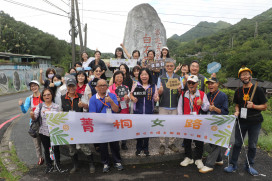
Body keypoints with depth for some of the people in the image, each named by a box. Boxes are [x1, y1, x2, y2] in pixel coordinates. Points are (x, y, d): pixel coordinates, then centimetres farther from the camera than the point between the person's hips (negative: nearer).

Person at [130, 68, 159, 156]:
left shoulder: (153, 86, 3)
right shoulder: (136, 85, 2)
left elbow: (156, 97, 7)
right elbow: (131, 95, 6)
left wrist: (156, 98, -15)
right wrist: (133, 99, -15)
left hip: (149, 111, 1)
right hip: (138, 110, 0)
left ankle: (145, 148, 28)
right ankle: (138, 148, 26)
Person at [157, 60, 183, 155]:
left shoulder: (178, 78, 9)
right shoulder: (161, 78, 6)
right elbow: (158, 93, 1)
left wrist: (179, 90, -17)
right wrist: (160, 91, -23)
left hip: (175, 106, 1)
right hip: (163, 106, -1)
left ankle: (171, 143, 23)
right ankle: (162, 144, 12)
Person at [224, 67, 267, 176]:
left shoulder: (257, 90, -4)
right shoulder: (238, 91, 7)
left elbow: (264, 107, -3)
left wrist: (253, 106, -19)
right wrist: (236, 111, -3)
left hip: (255, 122, -2)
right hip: (241, 121, 3)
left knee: (252, 145, 9)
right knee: (237, 143, 6)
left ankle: (249, 165, 26)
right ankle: (233, 165, 16)